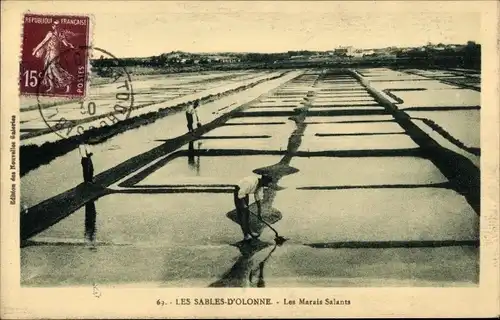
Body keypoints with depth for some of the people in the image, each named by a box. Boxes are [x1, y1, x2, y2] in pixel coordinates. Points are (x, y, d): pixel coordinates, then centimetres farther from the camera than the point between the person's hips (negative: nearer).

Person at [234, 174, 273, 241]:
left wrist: (259, 211, 0)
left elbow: (259, 198, -1)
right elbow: (241, 193, -29)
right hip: (239, 192, -9)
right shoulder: (251, 182, -35)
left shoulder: (261, 184, -9)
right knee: (242, 213, -10)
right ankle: (246, 234, -10)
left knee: (247, 213, 14)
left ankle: (248, 231, 24)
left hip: (245, 193, 9)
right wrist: (243, 205, -22)